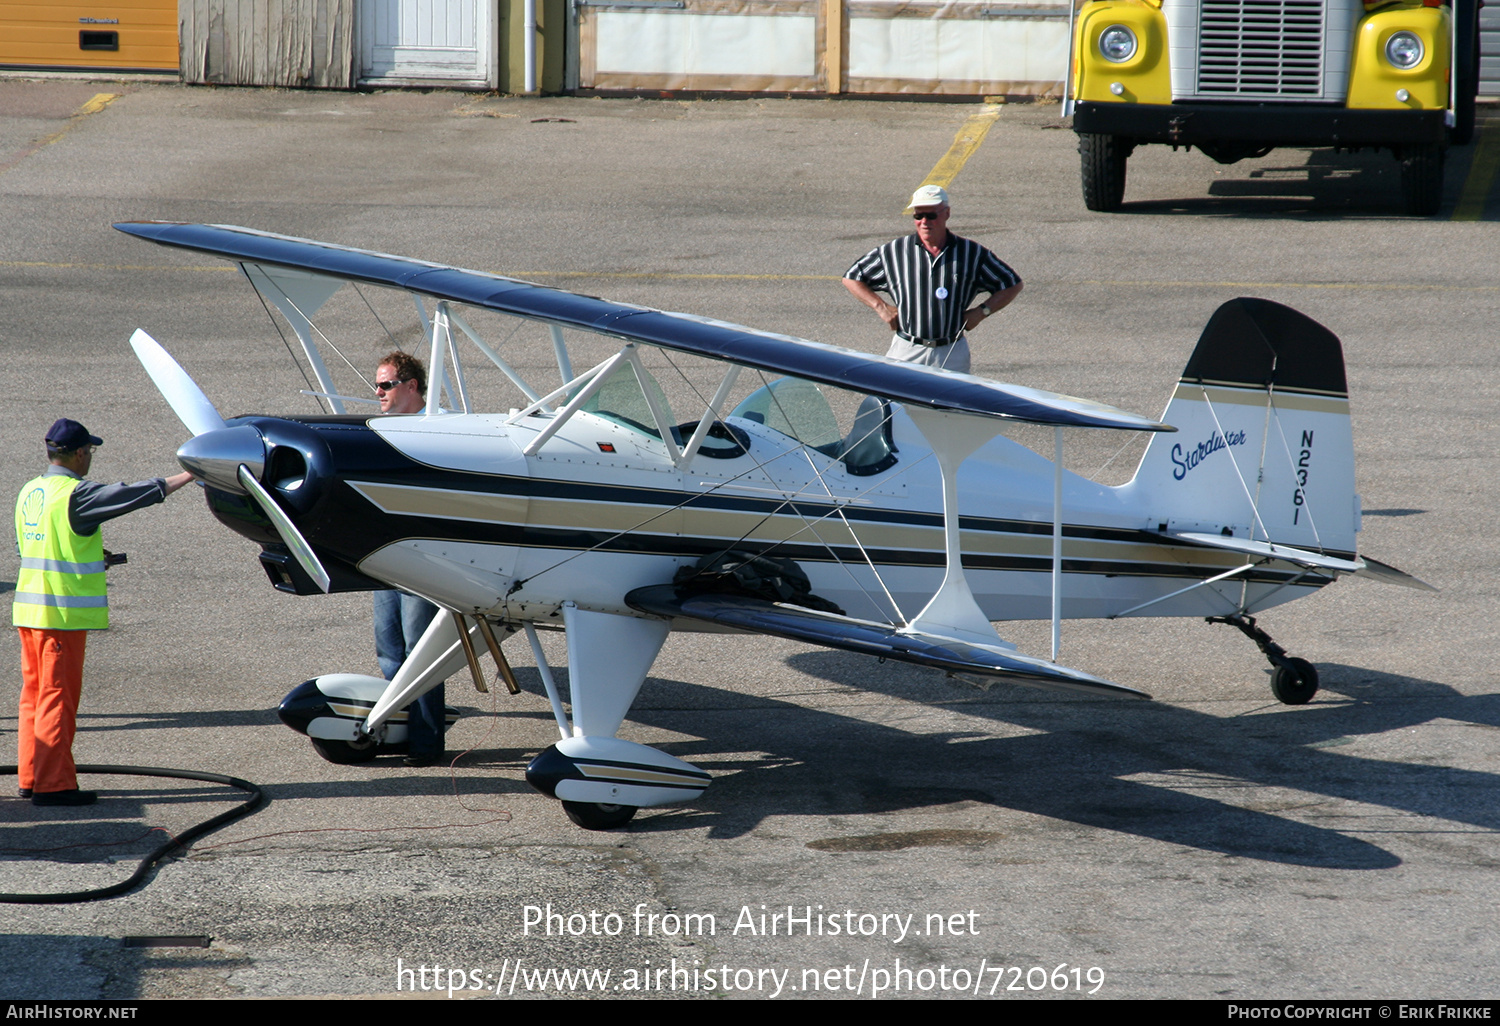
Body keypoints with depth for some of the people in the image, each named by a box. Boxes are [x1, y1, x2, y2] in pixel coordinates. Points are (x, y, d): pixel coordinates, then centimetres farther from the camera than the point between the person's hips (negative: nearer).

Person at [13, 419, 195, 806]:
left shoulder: (29, 492, 11)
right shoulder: (76, 495, -14)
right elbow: (138, 495, -12)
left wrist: (90, 556, 19)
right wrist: (189, 476, -2)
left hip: (29, 610, 8)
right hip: (62, 613, -8)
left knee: (35, 694, 13)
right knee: (58, 696, -5)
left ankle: (31, 777, 18)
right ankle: (52, 784, -5)